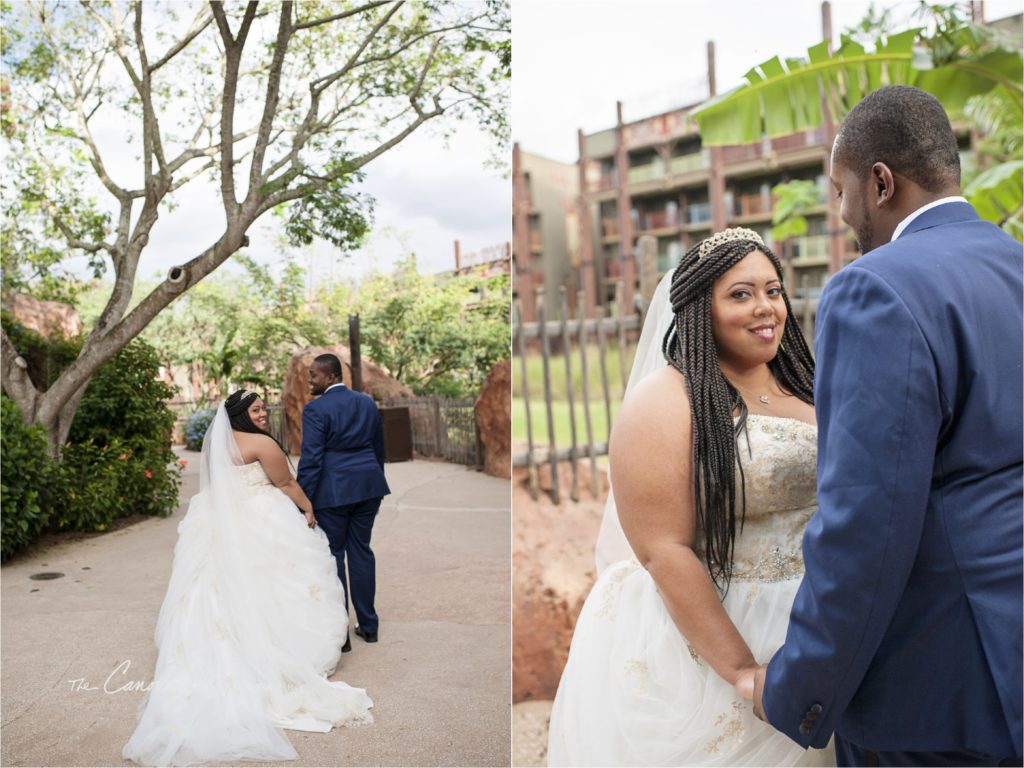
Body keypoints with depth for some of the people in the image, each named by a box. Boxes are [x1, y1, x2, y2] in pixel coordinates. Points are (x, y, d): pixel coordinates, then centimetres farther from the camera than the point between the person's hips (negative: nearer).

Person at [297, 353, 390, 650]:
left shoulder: (315, 409, -11)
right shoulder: (368, 403, 9)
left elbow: (311, 460, -15)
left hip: (332, 491, -6)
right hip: (368, 486, 6)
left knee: (332, 555, 4)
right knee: (361, 550, 13)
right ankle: (368, 625, 20)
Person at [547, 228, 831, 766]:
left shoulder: (799, 385, 6)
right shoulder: (666, 403, -14)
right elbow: (665, 551, -20)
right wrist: (742, 671, -20)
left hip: (811, 638, 7)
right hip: (701, 639, -6)